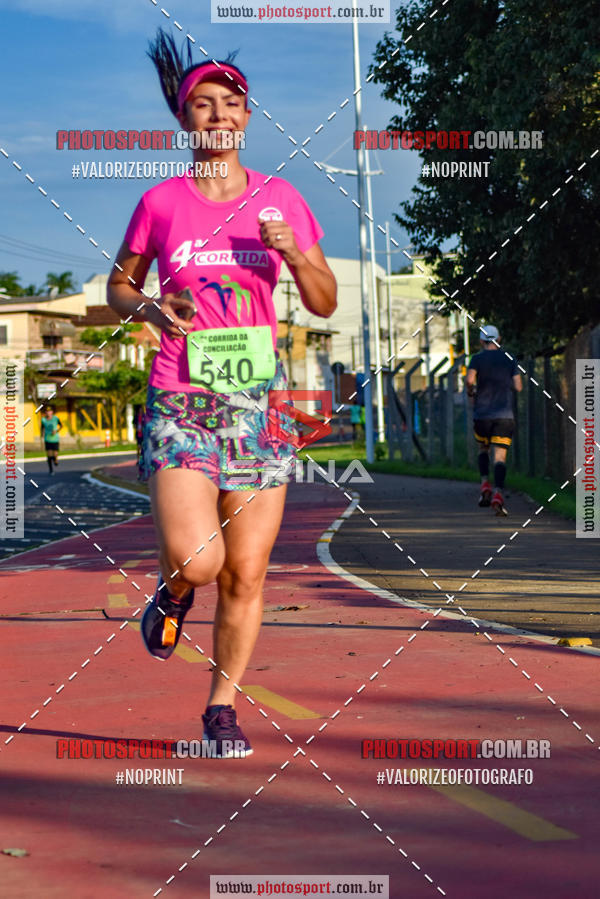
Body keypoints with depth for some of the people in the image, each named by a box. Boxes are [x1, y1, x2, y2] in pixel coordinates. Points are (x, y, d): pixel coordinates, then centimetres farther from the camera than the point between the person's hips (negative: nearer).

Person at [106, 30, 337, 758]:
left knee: (246, 574, 2)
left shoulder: (281, 200, 5)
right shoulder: (160, 203, 1)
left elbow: (324, 303, 6)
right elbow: (117, 286, 13)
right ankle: (171, 589, 18)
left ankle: (221, 708, 19)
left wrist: (292, 252, -13)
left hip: (259, 401, 2)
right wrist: (148, 309, -9)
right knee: (196, 561, -19)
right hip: (180, 400, -2)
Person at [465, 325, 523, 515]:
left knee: (483, 449, 23)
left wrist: (470, 391, 5)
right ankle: (498, 494, -23)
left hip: (482, 414, 0)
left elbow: (469, 379, -16)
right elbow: (518, 386, 3)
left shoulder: (477, 358, 1)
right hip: (504, 414, 0)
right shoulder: (509, 360, 6)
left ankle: (485, 484, 4)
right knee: (500, 457, -5)